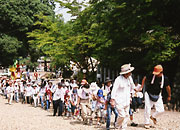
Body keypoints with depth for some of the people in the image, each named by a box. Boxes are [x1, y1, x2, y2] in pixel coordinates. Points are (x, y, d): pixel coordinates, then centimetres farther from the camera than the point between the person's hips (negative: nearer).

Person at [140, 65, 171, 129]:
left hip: (157, 96, 2)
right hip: (149, 94, -2)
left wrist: (169, 96, 14)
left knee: (161, 110, -4)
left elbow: (167, 87, 4)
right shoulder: (151, 76, -17)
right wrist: (141, 87, 5)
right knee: (147, 109, -4)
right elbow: (144, 78, 4)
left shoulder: (165, 79, -13)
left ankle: (153, 116, 27)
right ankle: (147, 123, 14)